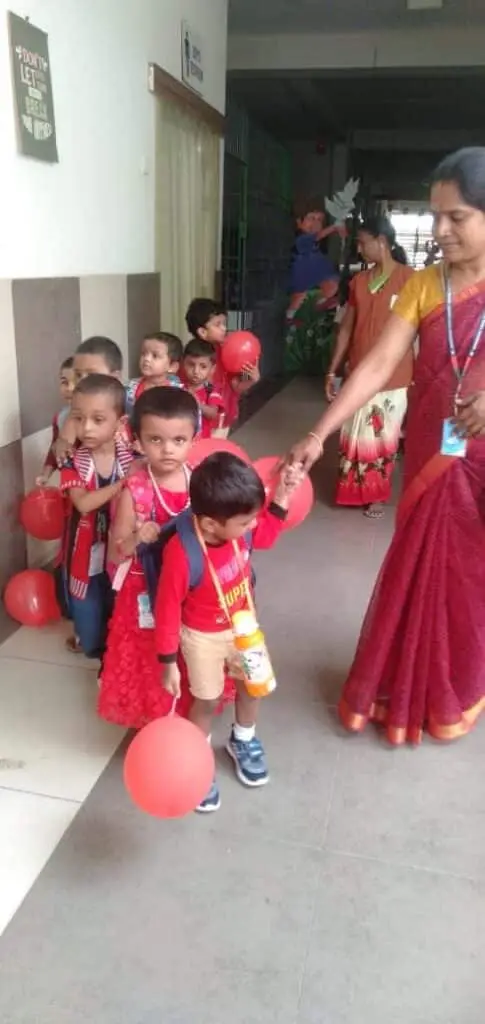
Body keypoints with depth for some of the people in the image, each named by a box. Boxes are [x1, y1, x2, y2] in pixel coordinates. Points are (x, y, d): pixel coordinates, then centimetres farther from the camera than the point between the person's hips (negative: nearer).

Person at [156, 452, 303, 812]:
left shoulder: (239, 527, -22)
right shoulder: (182, 554, -37)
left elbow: (267, 534, 3)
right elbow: (167, 610, -25)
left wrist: (283, 495, -12)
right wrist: (169, 663, -16)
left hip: (243, 625, 6)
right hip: (203, 637, -6)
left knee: (253, 683, 24)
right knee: (207, 701, 14)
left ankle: (243, 740, 54)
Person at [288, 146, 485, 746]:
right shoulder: (421, 286, 0)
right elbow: (377, 367, -8)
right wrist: (318, 434, -17)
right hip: (431, 453, 2)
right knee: (418, 569, 12)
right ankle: (404, 688, 32)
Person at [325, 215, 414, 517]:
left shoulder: (409, 278, -9)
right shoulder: (359, 280, 8)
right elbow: (346, 329, 11)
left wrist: (418, 377, -12)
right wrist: (332, 371, 9)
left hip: (393, 377, -5)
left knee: (383, 438, 8)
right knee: (356, 437, 12)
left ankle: (377, 494, 26)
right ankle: (356, 491, 29)